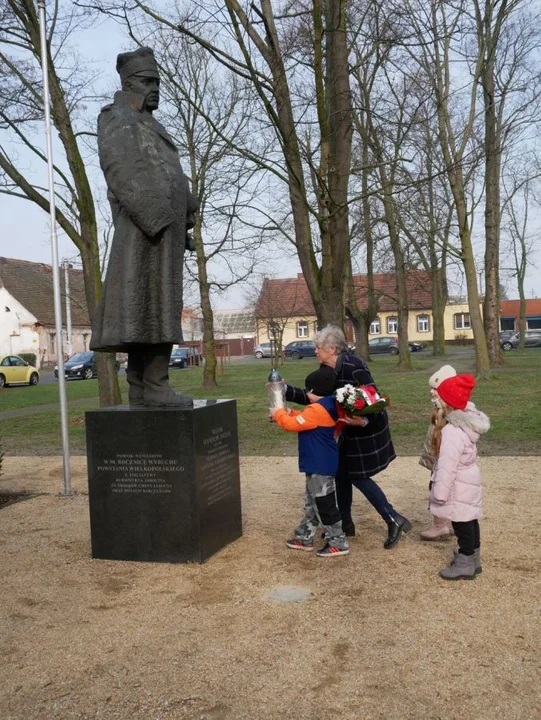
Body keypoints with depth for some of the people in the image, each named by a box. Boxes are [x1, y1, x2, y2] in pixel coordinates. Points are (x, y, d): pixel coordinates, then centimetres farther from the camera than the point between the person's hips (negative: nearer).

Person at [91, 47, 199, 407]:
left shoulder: (149, 127, 31)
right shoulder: (117, 118, 2)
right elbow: (120, 172, -13)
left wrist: (181, 226, 16)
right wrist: (157, 220, -22)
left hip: (164, 229, 9)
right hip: (146, 227, -9)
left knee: (156, 307, 4)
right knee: (152, 304, -14)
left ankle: (141, 386, 5)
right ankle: (155, 385, -16)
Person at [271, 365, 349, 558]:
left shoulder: (317, 410, -23)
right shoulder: (327, 408, 11)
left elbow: (293, 425, -20)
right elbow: (305, 421, 22)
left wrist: (278, 413, -5)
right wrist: (289, 412, 15)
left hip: (320, 466, -11)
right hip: (320, 464, 11)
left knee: (325, 505, -2)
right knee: (312, 503, 19)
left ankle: (338, 543, 7)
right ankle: (304, 538, 30)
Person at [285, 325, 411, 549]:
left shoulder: (353, 367, -26)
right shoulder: (327, 370, 1)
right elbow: (313, 397, 5)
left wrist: (363, 420, -43)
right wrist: (285, 390, -2)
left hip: (366, 430, -9)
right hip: (347, 430, 9)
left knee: (359, 477, -3)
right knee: (341, 473, 13)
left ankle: (394, 520, 8)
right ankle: (345, 523, 27)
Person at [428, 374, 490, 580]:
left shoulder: (452, 431, -30)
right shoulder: (467, 420, 1)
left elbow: (447, 465, -28)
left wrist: (440, 492, -20)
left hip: (458, 487, -10)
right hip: (468, 481, 10)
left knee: (461, 525, 4)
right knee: (469, 521, 20)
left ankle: (465, 565, 17)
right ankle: (473, 559, 34)